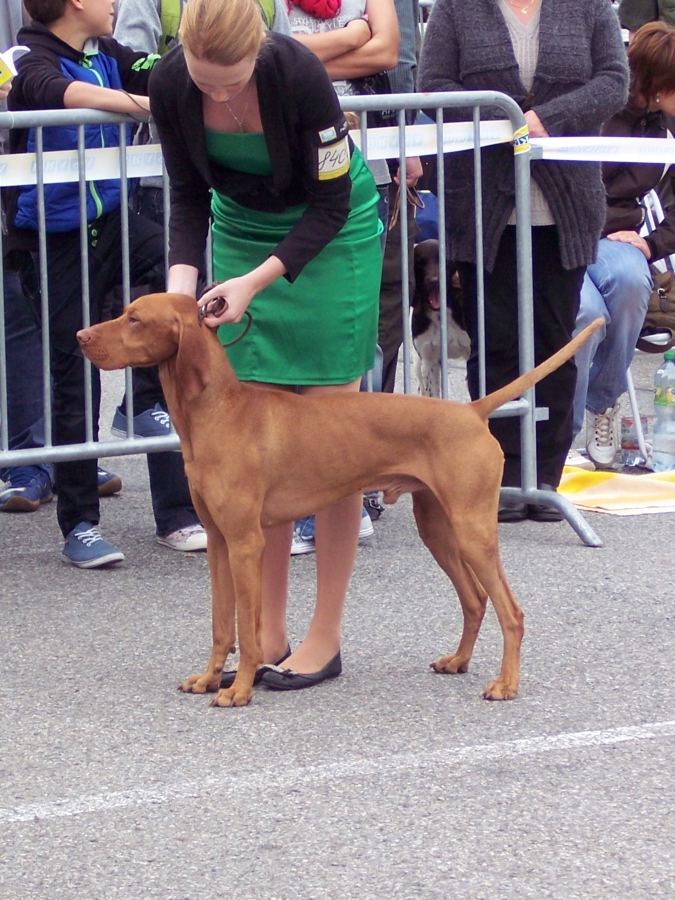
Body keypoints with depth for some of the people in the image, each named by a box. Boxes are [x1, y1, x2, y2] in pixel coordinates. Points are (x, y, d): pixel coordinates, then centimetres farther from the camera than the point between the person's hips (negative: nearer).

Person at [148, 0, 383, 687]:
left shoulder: (299, 75, -32)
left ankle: (325, 637, 3)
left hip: (329, 235, -4)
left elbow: (330, 204, -21)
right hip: (241, 230, 4)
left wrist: (256, 281, -29)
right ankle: (268, 636, 6)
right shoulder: (170, 84, -20)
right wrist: (182, 280, -23)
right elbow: (189, 197, -7)